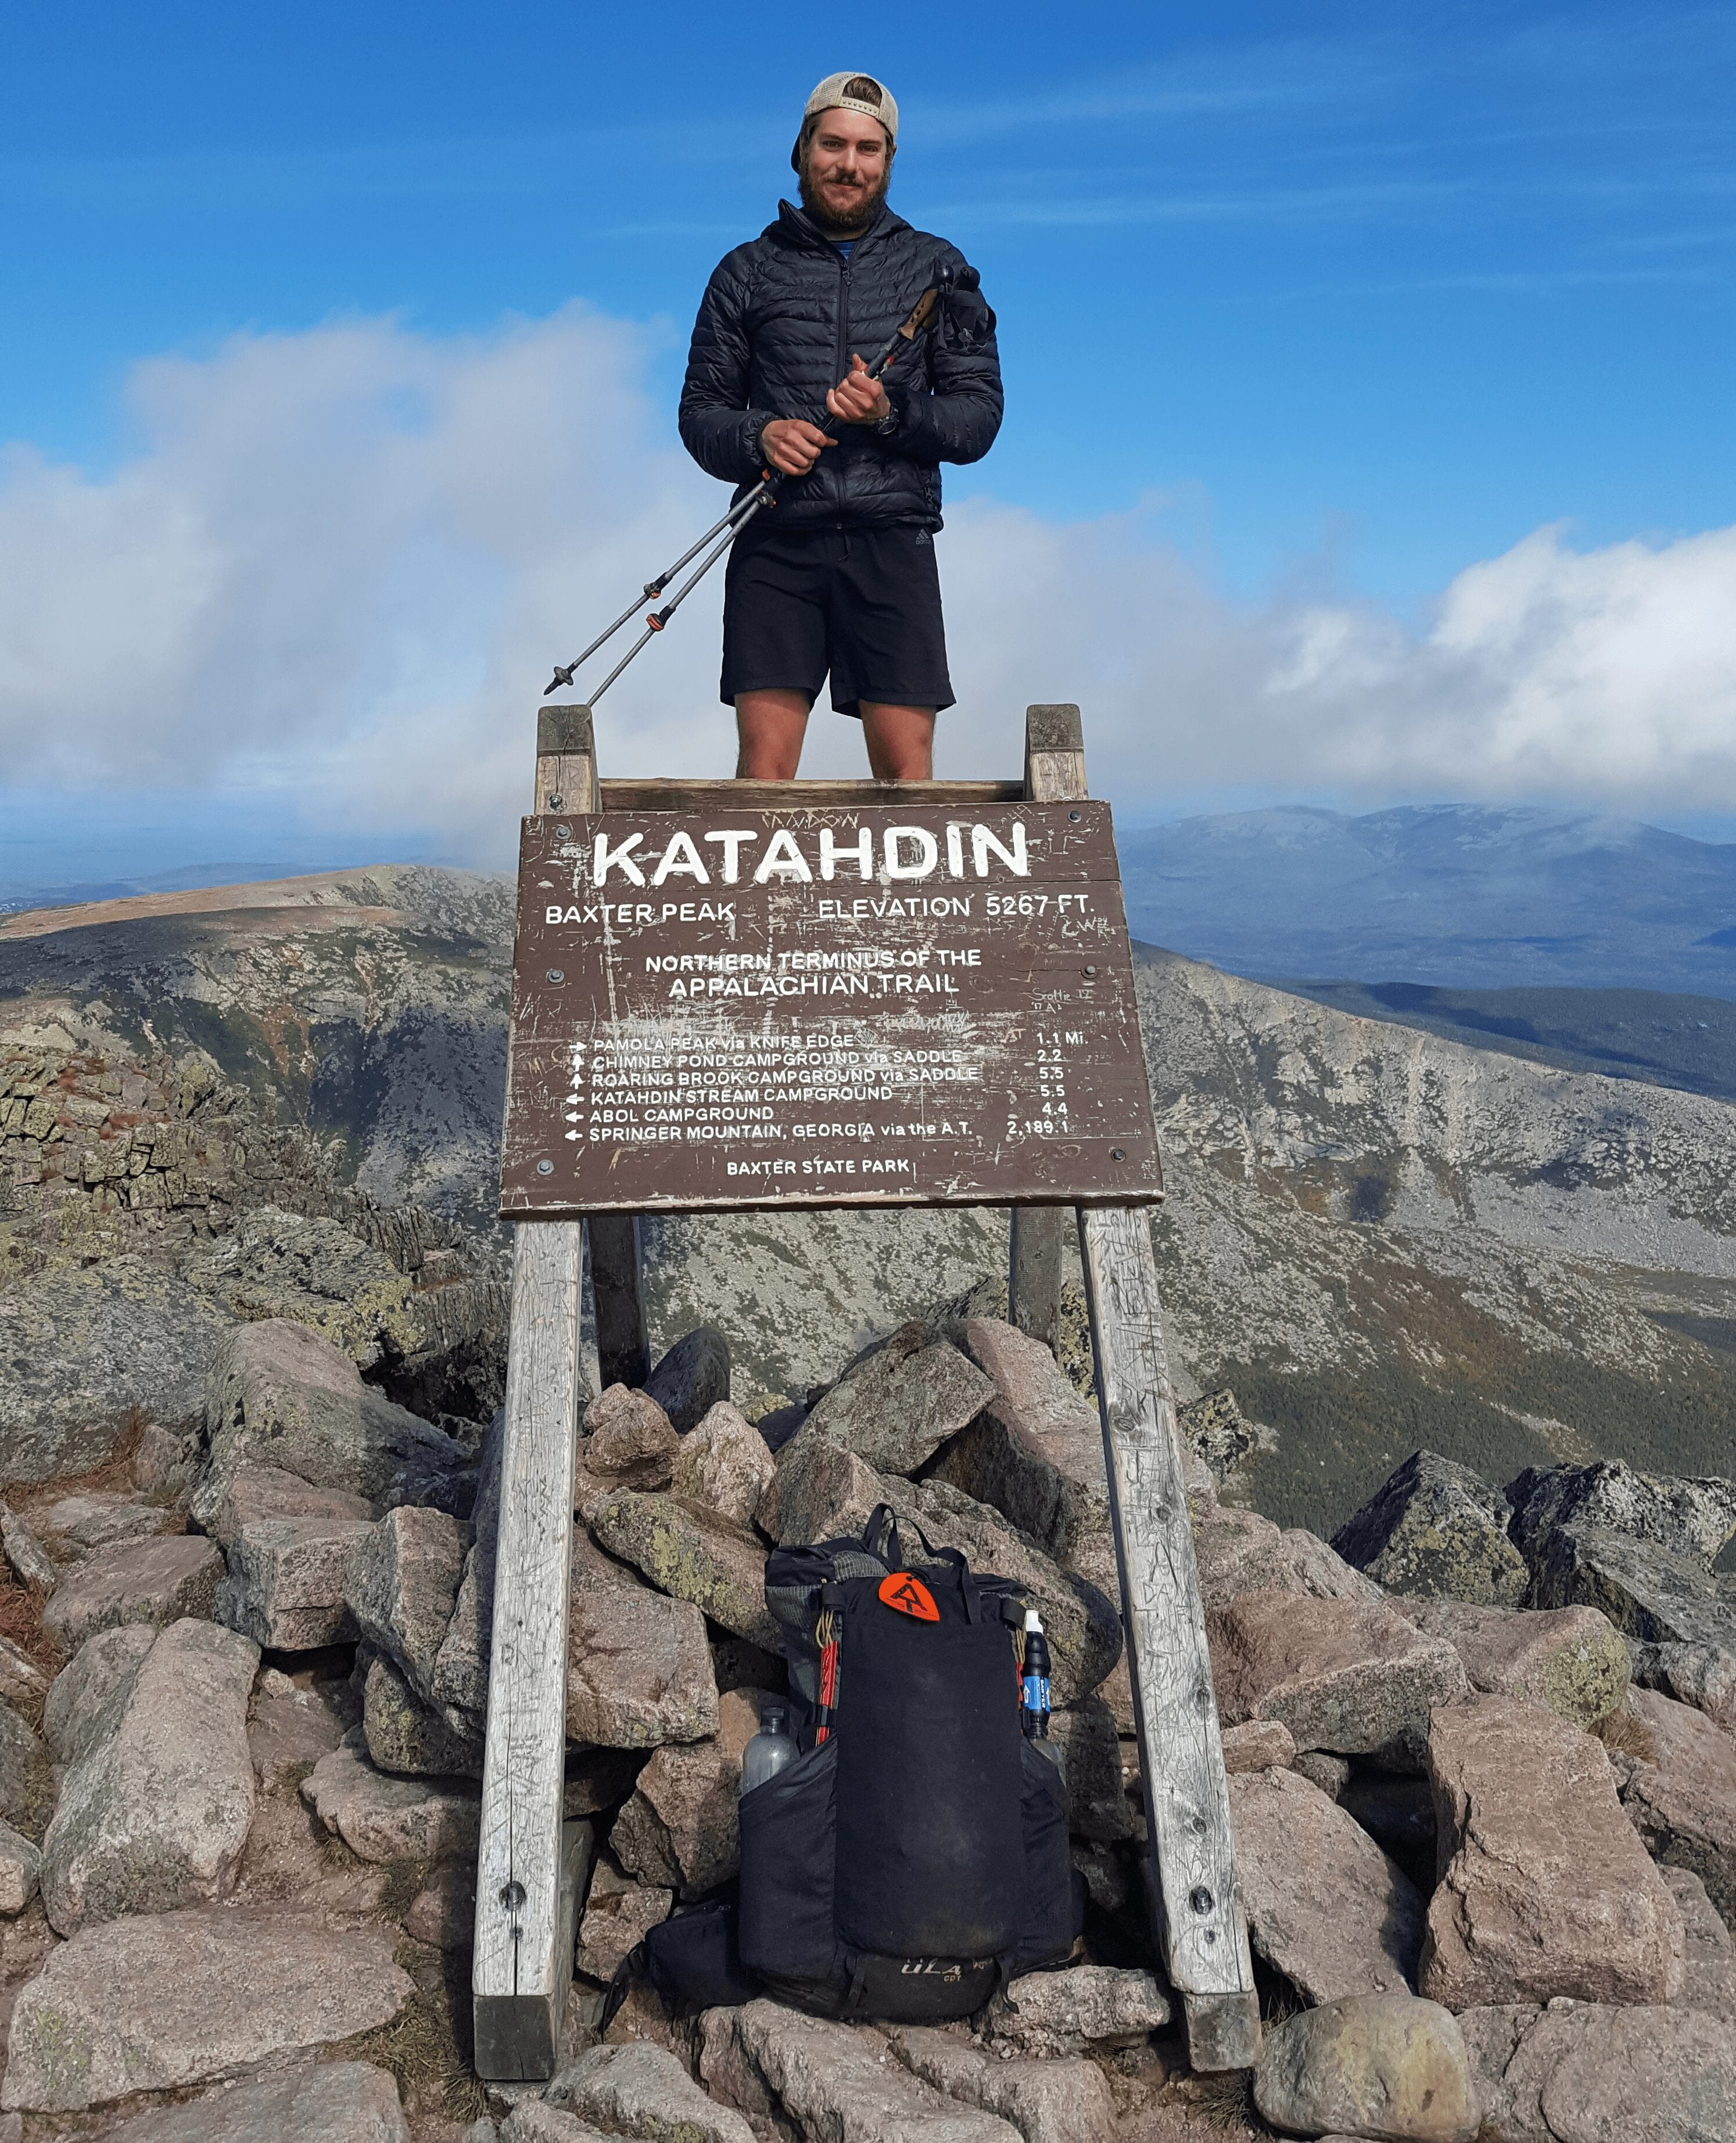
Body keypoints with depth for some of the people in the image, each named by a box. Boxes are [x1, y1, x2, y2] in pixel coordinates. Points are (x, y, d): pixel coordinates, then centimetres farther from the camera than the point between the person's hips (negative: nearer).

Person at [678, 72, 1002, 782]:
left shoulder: (936, 268, 16)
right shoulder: (747, 271, 17)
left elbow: (979, 413, 10)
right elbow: (699, 410, 15)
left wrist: (893, 415, -10)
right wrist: (757, 438, -8)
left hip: (892, 540, 0)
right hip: (776, 542, 0)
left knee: (906, 764, -8)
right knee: (764, 763, -9)